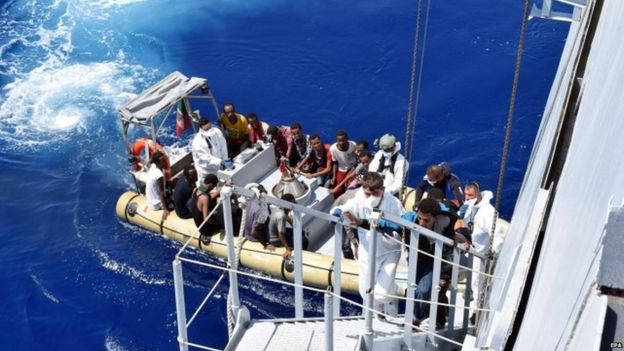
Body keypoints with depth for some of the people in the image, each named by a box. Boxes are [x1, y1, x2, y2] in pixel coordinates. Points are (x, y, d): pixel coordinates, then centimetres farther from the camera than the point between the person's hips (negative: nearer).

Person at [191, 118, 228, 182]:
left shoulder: (217, 132, -15)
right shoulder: (197, 142, -29)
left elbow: (223, 146, -4)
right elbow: (206, 158, -29)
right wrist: (221, 162, -37)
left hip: (219, 167, 5)